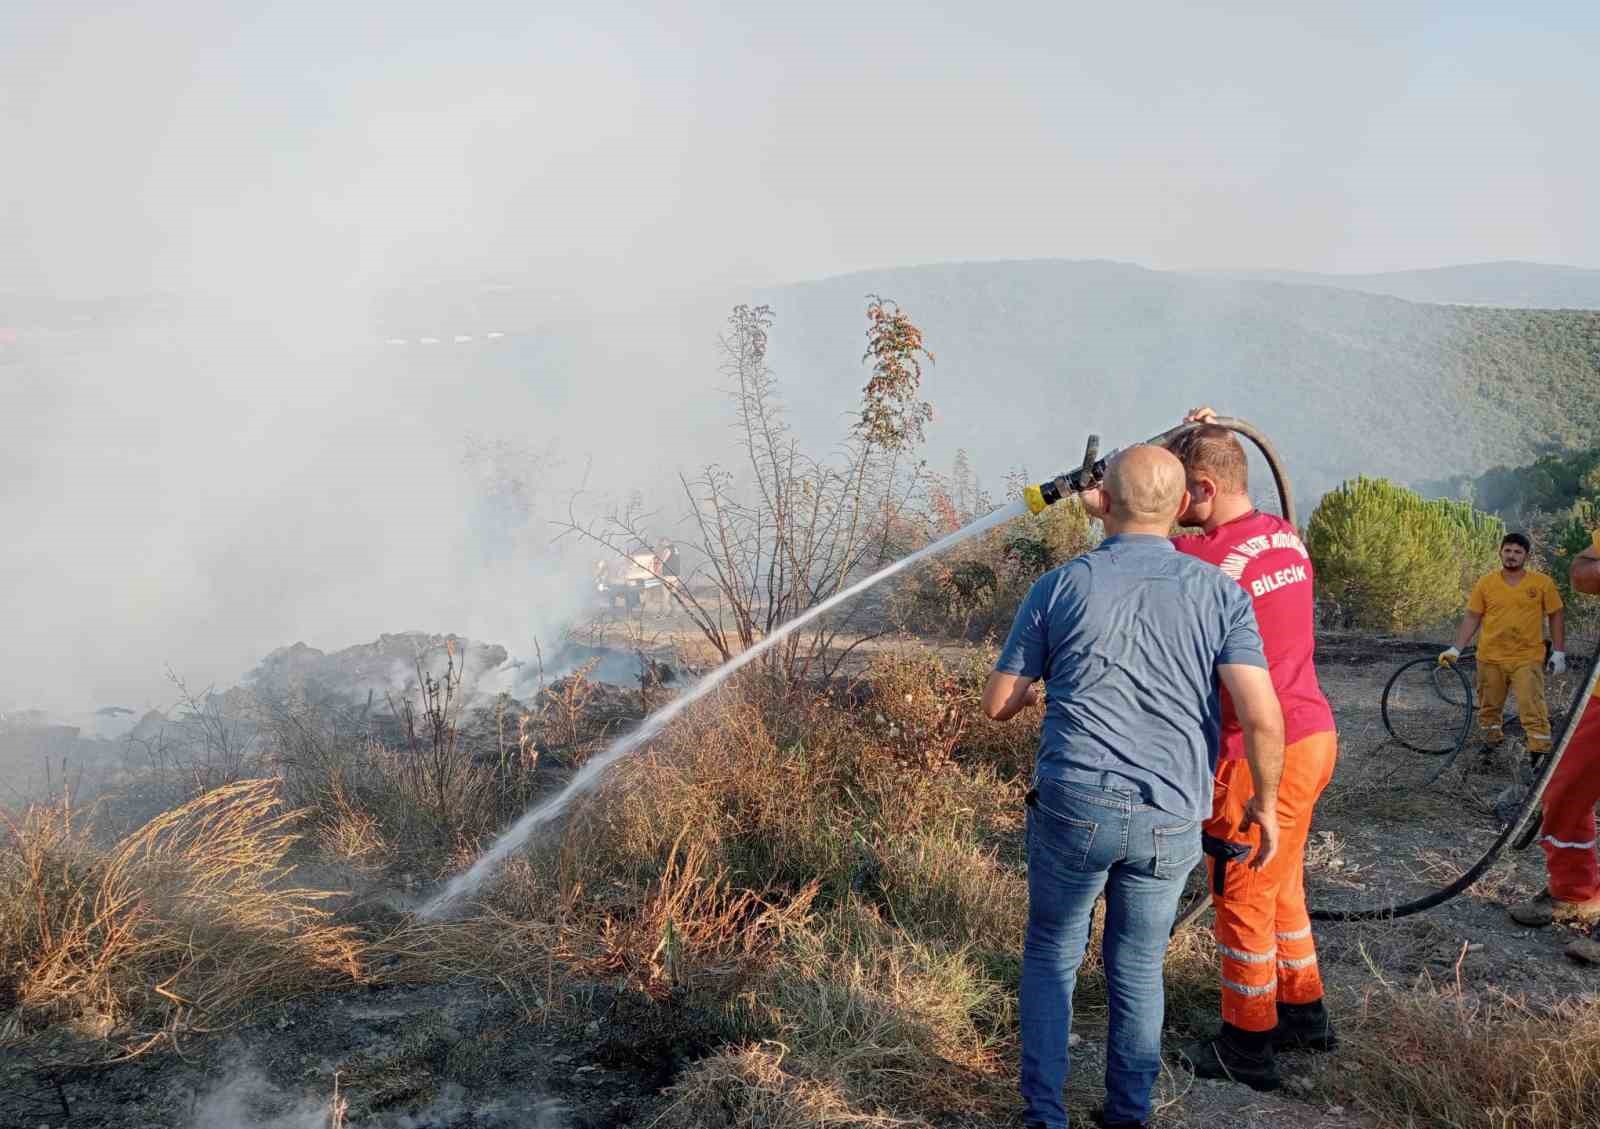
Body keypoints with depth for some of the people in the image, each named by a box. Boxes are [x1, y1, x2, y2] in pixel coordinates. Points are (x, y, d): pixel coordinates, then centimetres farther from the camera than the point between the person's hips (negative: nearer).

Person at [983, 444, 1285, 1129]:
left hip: (1073, 804, -1)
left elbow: (998, 704, 6)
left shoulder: (1060, 586, 1)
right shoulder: (1220, 593, 1)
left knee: (1051, 957, 16)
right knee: (1138, 968, 19)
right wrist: (1265, 801, 6)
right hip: (1171, 818, 1)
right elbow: (1262, 718, -9)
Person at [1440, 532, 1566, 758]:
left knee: (1532, 708, -10)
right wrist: (1455, 649, -1)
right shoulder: (1485, 584, 1)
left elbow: (1556, 616, 5)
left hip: (1527, 659, -2)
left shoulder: (1542, 583, -2)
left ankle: (1541, 752, -8)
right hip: (1491, 659, 2)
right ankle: (1492, 738, 31)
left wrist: (1558, 652, 2)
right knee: (1489, 706, 13)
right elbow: (1471, 618, 5)